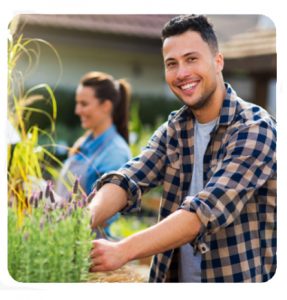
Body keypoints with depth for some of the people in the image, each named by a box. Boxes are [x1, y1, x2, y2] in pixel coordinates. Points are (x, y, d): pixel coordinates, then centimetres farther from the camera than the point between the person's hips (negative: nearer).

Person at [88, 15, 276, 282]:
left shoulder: (255, 129, -14)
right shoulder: (173, 130, 4)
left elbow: (208, 209, -24)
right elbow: (129, 179, -11)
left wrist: (123, 250, -32)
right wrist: (85, 220, -30)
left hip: (239, 278, -5)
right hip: (174, 278, 5)